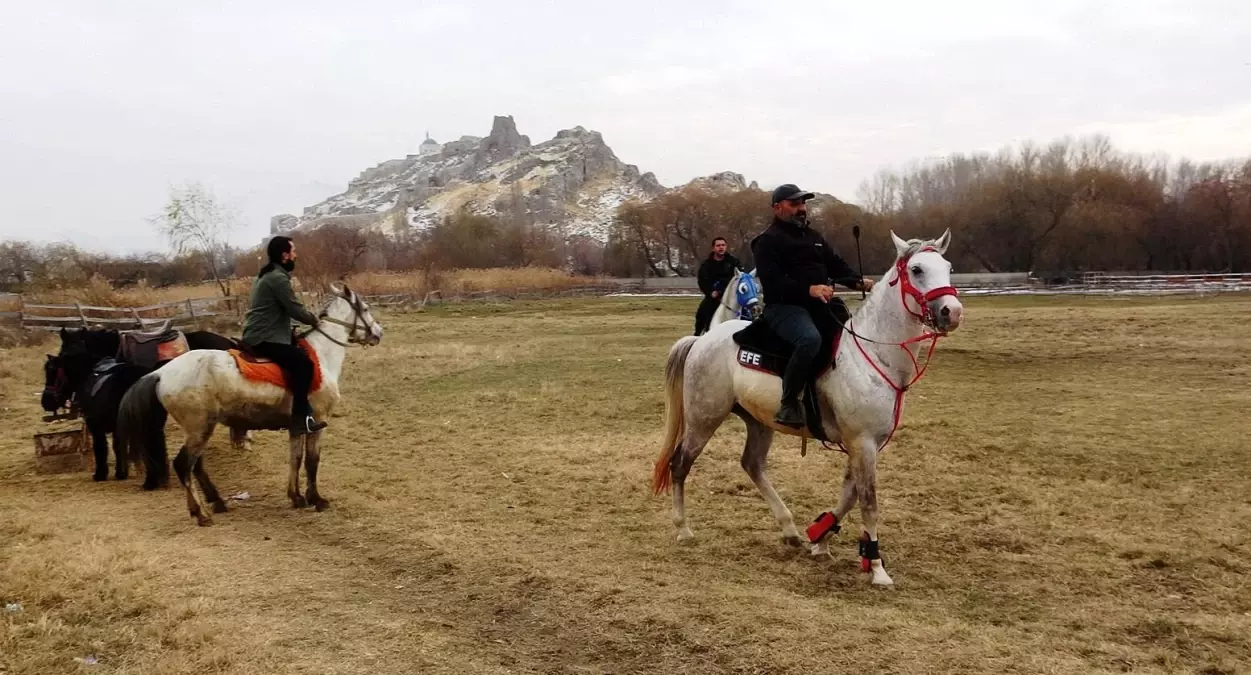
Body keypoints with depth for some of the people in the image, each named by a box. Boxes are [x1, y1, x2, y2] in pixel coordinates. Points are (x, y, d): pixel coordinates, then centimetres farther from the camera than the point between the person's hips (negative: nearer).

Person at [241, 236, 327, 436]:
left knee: (300, 353, 18)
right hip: (264, 339, -11)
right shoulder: (278, 278, -16)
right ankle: (300, 419, -19)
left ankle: (303, 411, 16)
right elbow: (295, 310, -16)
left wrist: (308, 318, 16)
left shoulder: (267, 275, 18)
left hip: (257, 335, 11)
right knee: (304, 363, -19)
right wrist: (314, 320, 1)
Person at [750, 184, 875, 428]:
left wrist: (858, 281, -3)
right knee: (810, 339, -37)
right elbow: (772, 281, -17)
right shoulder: (767, 241, -4)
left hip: (820, 305, 8)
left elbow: (837, 265, 18)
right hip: (784, 306, -8)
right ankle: (788, 404, -27)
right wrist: (808, 289, -29)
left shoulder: (813, 236, 21)